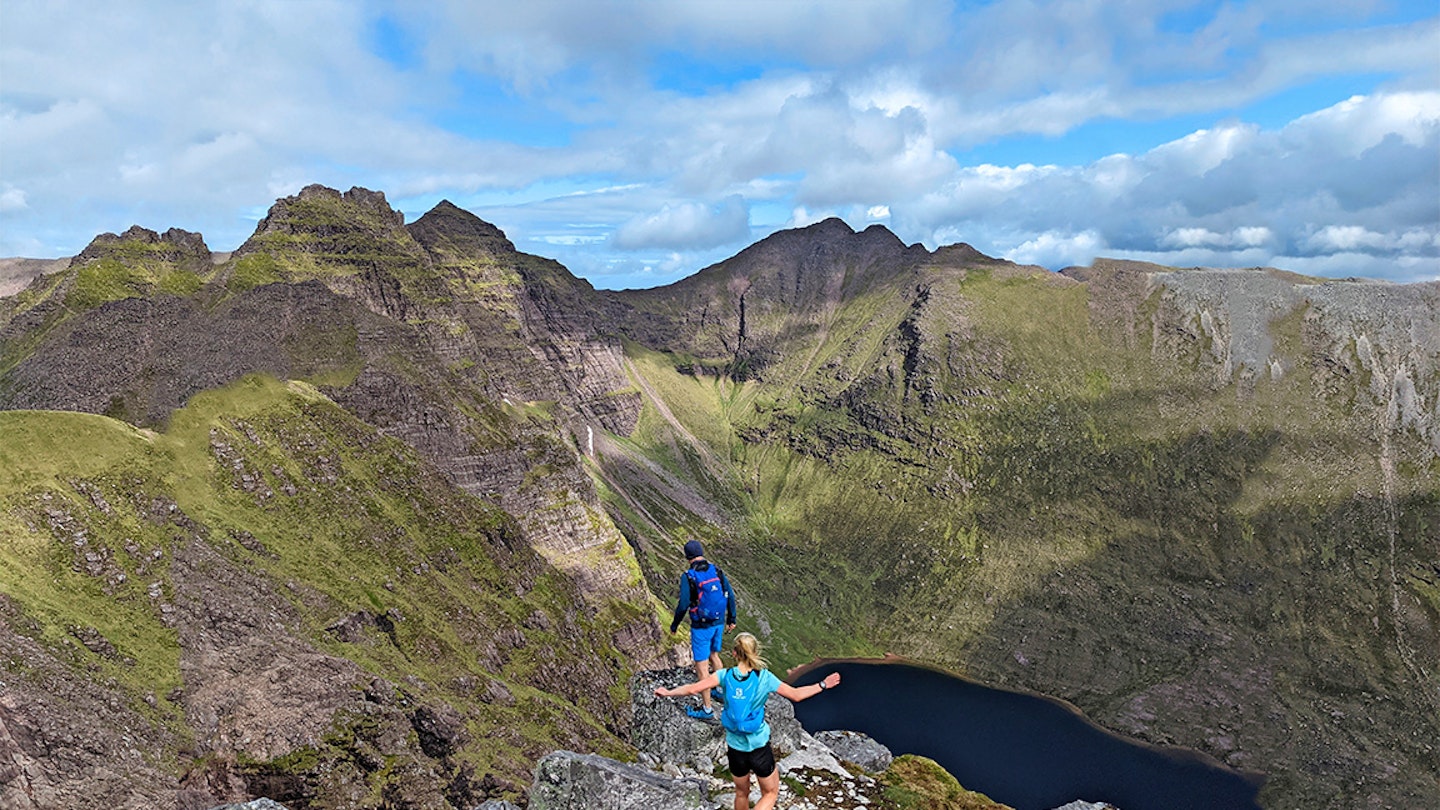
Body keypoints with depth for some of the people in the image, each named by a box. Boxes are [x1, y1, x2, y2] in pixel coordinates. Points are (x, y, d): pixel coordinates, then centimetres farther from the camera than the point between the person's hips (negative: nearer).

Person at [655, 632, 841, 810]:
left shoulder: (725, 675, -11)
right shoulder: (765, 677, -15)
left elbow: (692, 688, -15)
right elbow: (796, 695, -9)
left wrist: (668, 692, 1)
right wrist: (823, 685, 3)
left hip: (735, 748, 3)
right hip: (759, 748, -2)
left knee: (742, 794, 26)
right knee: (771, 793, 18)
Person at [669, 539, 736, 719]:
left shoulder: (688, 576, -17)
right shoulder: (716, 571, -1)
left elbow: (683, 605, -17)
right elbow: (730, 596, 2)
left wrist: (674, 624, -1)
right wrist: (731, 619, 14)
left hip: (701, 627, -6)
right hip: (719, 623, 6)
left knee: (701, 666, 3)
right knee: (714, 655, 28)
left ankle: (707, 709, 8)